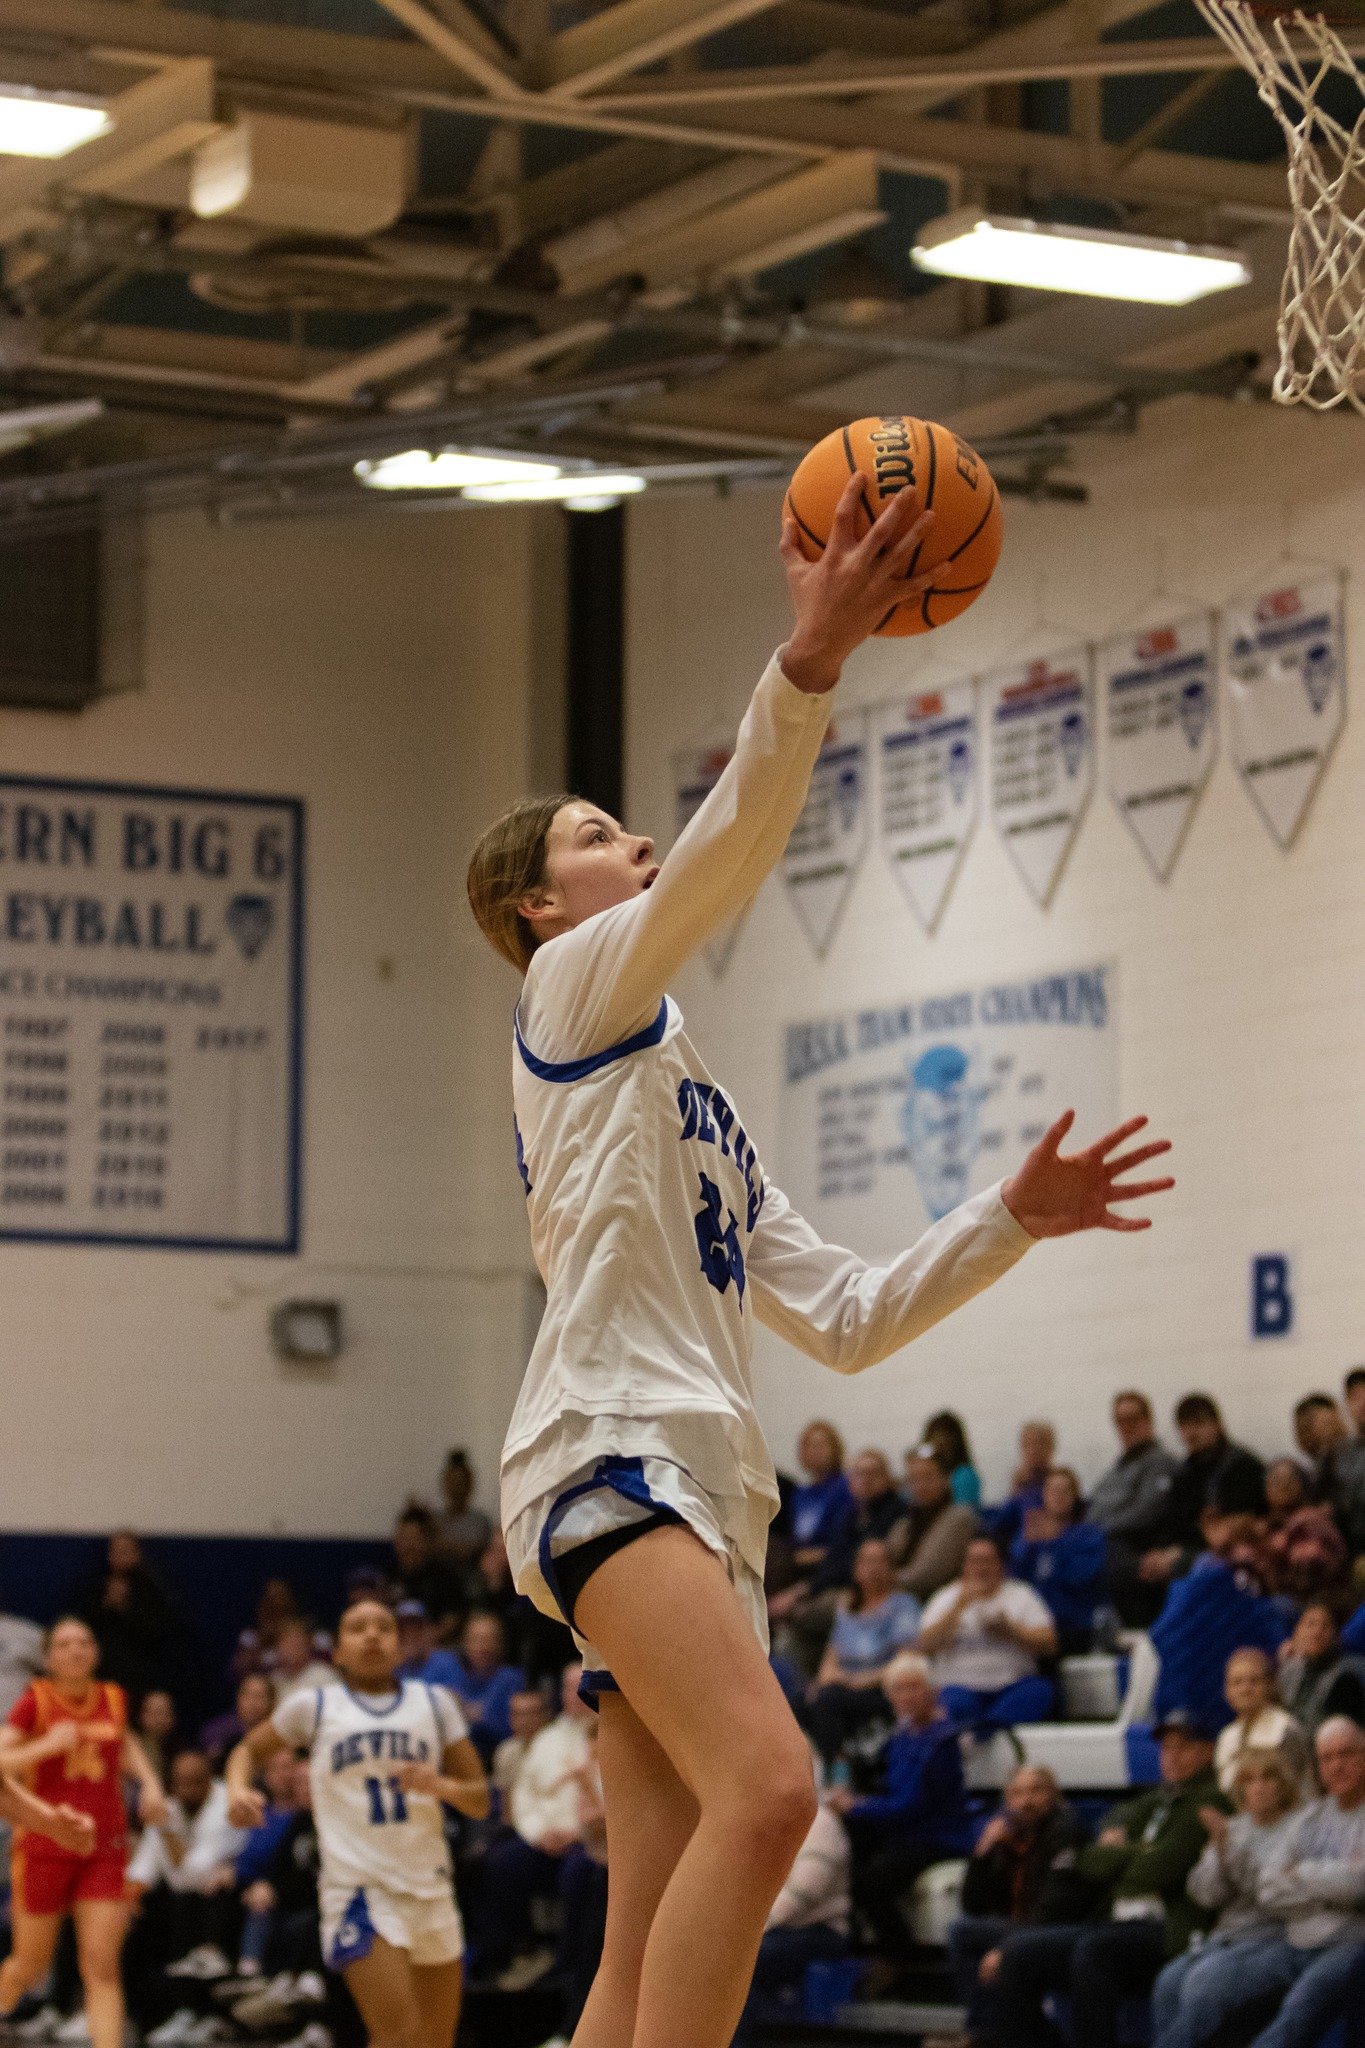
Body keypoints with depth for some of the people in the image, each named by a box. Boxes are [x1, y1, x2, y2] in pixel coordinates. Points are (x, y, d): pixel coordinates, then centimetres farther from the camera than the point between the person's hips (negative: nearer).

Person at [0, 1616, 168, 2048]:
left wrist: (149, 1781, 12)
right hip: (45, 1846, -2)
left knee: (102, 1967, -7)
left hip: (103, 1850, 2)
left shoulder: (114, 1699, 5)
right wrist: (47, 1745, -29)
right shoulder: (36, 1700, -7)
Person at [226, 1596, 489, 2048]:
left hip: (430, 1887, 4)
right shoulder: (313, 1707, 5)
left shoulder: (434, 1703, 10)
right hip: (358, 1889, -4)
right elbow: (249, 1750, 19)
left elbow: (480, 1801, 10)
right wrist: (238, 1788, -3)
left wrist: (441, 1785, -12)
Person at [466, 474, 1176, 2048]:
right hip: (605, 1448, -9)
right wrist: (808, 666, -22)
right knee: (767, 1787, -29)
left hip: (705, 1495, 9)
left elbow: (846, 1318, 27)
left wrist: (1013, 1217, 20)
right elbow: (727, 850, -11)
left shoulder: (696, 1116, 32)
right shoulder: (572, 989, 9)